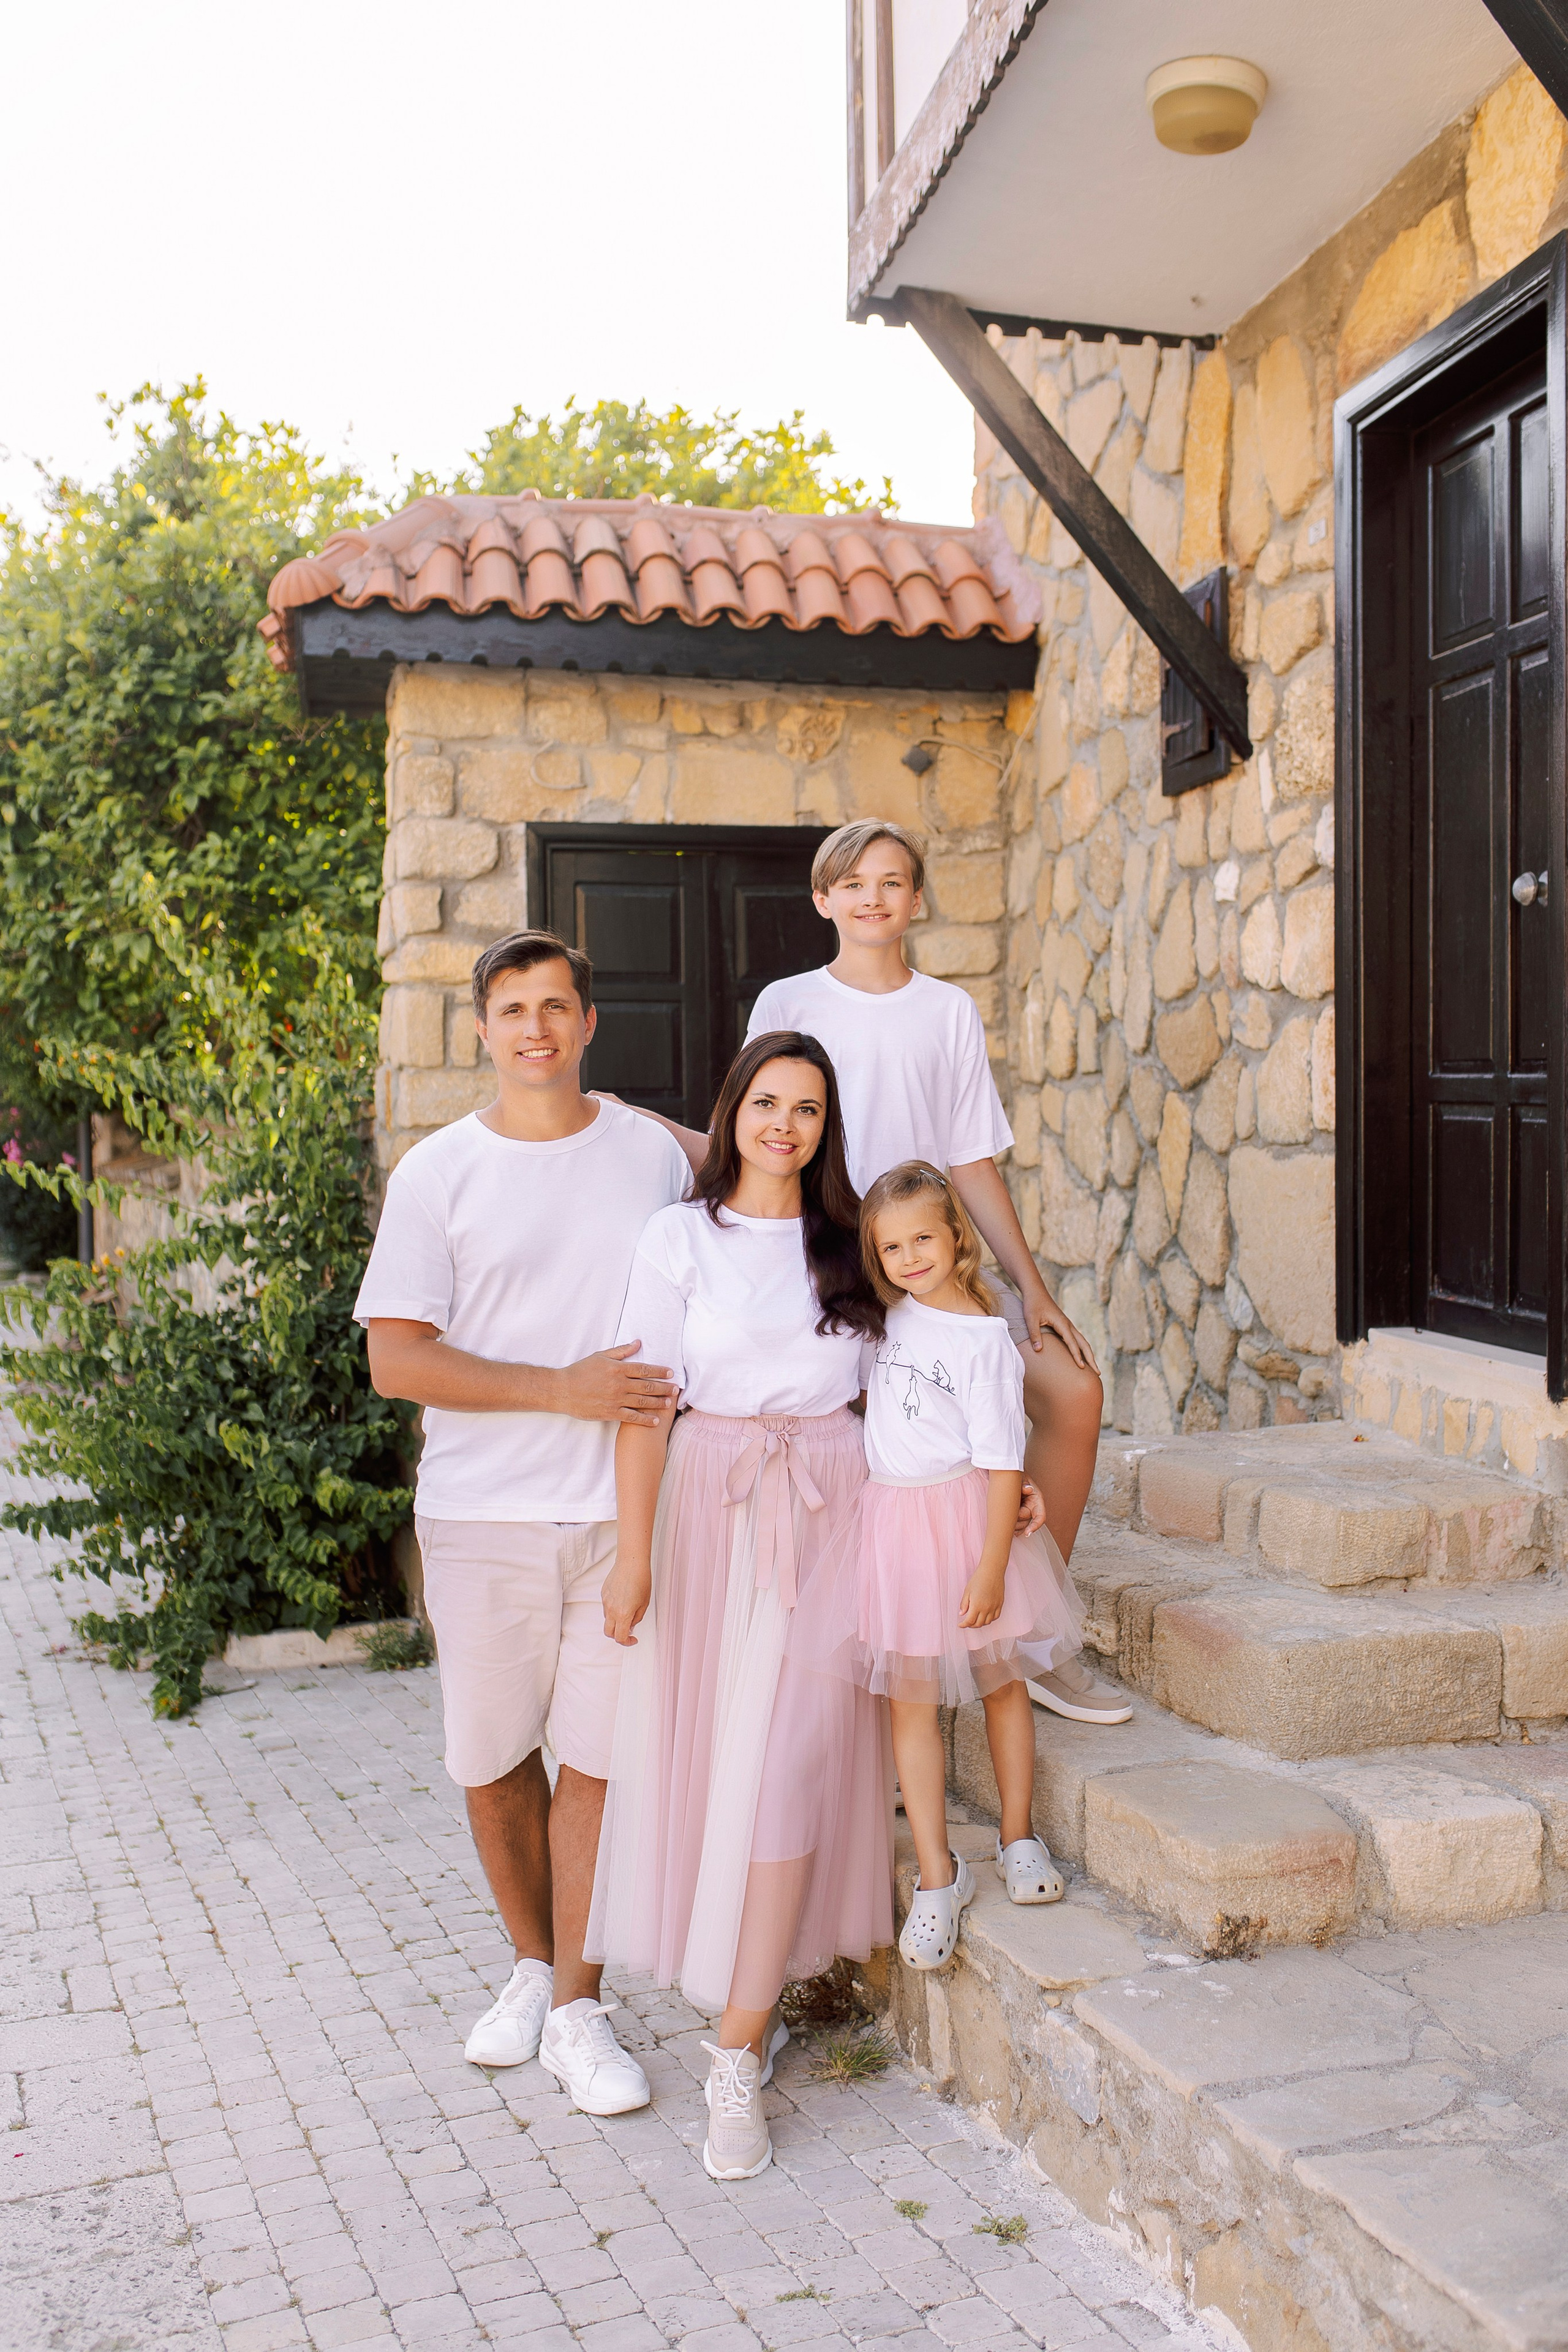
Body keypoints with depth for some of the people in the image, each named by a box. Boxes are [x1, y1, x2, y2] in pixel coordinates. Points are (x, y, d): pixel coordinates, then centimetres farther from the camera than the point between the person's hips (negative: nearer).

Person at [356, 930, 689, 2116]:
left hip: (624, 1503, 0)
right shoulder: (438, 1174, -1)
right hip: (484, 1512, 0)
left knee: (597, 1755, 2)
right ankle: (531, 1964, 33)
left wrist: (668, 1398, -2)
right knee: (494, 1759, 10)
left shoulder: (652, 1155, 5)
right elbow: (398, 1359, -7)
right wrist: (565, 1388, -15)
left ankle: (576, 2007, 18)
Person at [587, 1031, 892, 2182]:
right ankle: (755, 1996, 26)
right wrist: (633, 1549, -9)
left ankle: (737, 2058, -1)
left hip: (831, 1504, 1)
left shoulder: (850, 1241, 9)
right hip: (714, 1501, -1)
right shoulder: (681, 1237, 1)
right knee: (709, 1752, 4)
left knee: (788, 1763, -7)